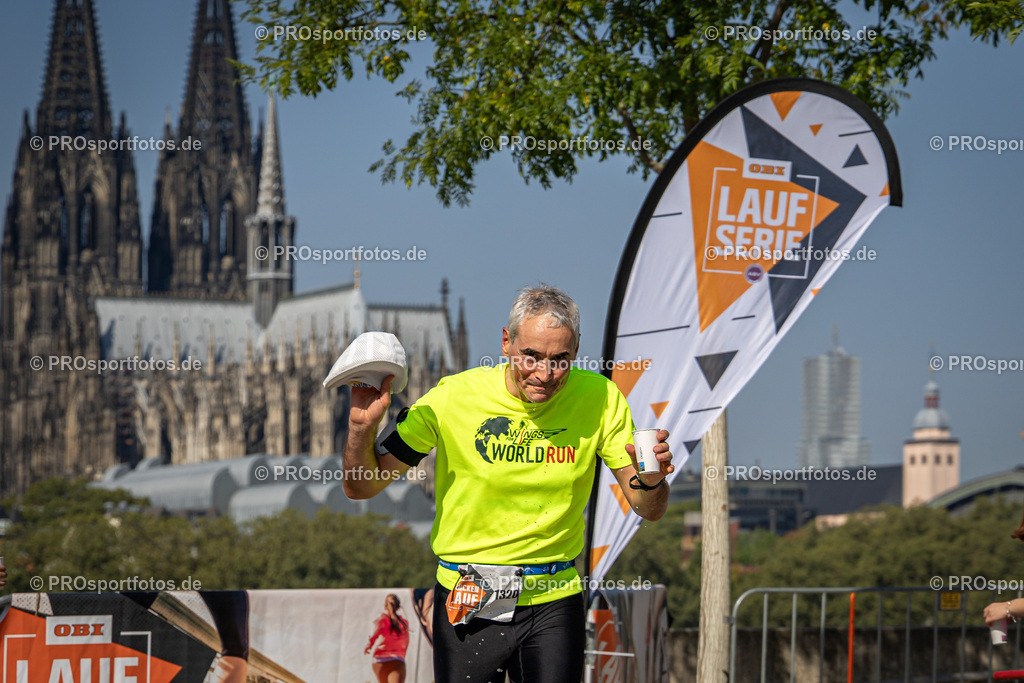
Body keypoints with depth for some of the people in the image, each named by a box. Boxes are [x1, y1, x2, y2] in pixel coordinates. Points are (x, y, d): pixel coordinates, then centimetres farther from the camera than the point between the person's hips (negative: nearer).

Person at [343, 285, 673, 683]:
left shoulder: (599, 399, -6)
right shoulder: (454, 397, -11)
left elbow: (648, 511, -1)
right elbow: (361, 487, -4)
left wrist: (649, 481, -24)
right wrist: (361, 426, -24)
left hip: (554, 602, 1)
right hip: (467, 603, -1)